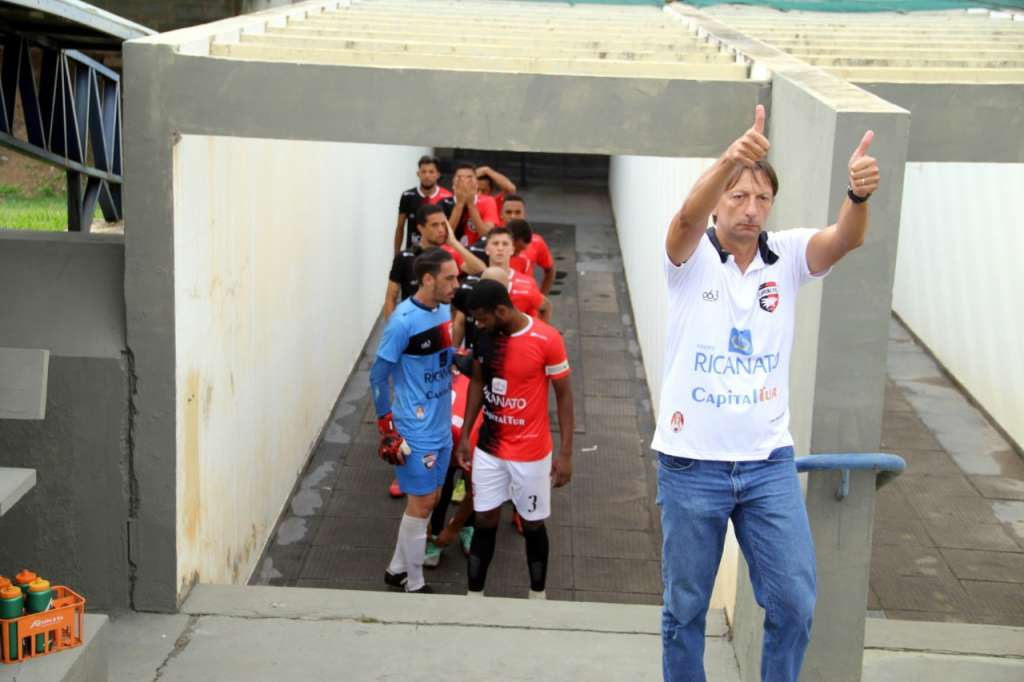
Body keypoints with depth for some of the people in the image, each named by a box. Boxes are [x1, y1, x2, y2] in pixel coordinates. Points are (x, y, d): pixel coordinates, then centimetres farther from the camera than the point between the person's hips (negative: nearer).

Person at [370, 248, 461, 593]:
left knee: (429, 498, 17)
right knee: (421, 503, 3)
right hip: (416, 431, -8)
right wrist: (387, 427, -14)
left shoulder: (445, 311, 1)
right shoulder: (403, 321, -21)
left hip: (441, 426, 8)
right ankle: (415, 584, 19)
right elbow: (378, 376, -15)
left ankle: (397, 568, 34)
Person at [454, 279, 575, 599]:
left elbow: (564, 396, -11)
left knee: (532, 524, 11)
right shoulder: (484, 336, -5)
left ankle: (538, 594, 30)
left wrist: (566, 453, -11)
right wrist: (465, 435, 8)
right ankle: (474, 594, 23)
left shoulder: (547, 340, -19)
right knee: (485, 520, 10)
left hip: (531, 452, -3)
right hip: (488, 447, 4)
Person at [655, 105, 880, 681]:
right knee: (685, 607, 11)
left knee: (795, 603, 4)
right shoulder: (692, 258, -7)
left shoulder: (788, 257, 0)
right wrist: (730, 159, -50)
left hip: (769, 461, 2)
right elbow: (689, 217, -30)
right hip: (691, 461, -2)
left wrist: (859, 194, -43)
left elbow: (846, 239, -20)